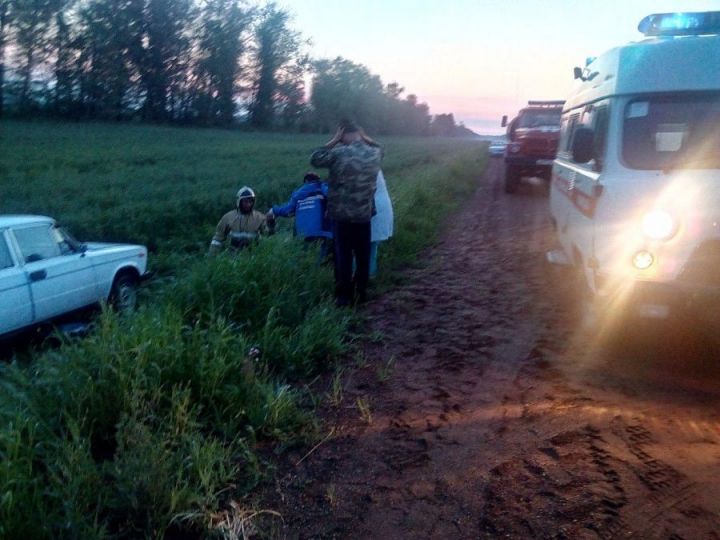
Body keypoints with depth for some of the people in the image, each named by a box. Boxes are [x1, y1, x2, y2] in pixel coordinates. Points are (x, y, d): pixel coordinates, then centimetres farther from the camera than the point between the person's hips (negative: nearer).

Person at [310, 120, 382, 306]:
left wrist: (333, 141, 0)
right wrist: (365, 138, 14)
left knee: (343, 256, 6)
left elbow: (314, 159, 0)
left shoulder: (338, 153, -14)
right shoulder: (374, 153, 0)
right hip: (364, 214, 3)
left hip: (341, 215, -3)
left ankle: (344, 295, 12)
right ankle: (361, 292, 24)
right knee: (363, 256, 14)